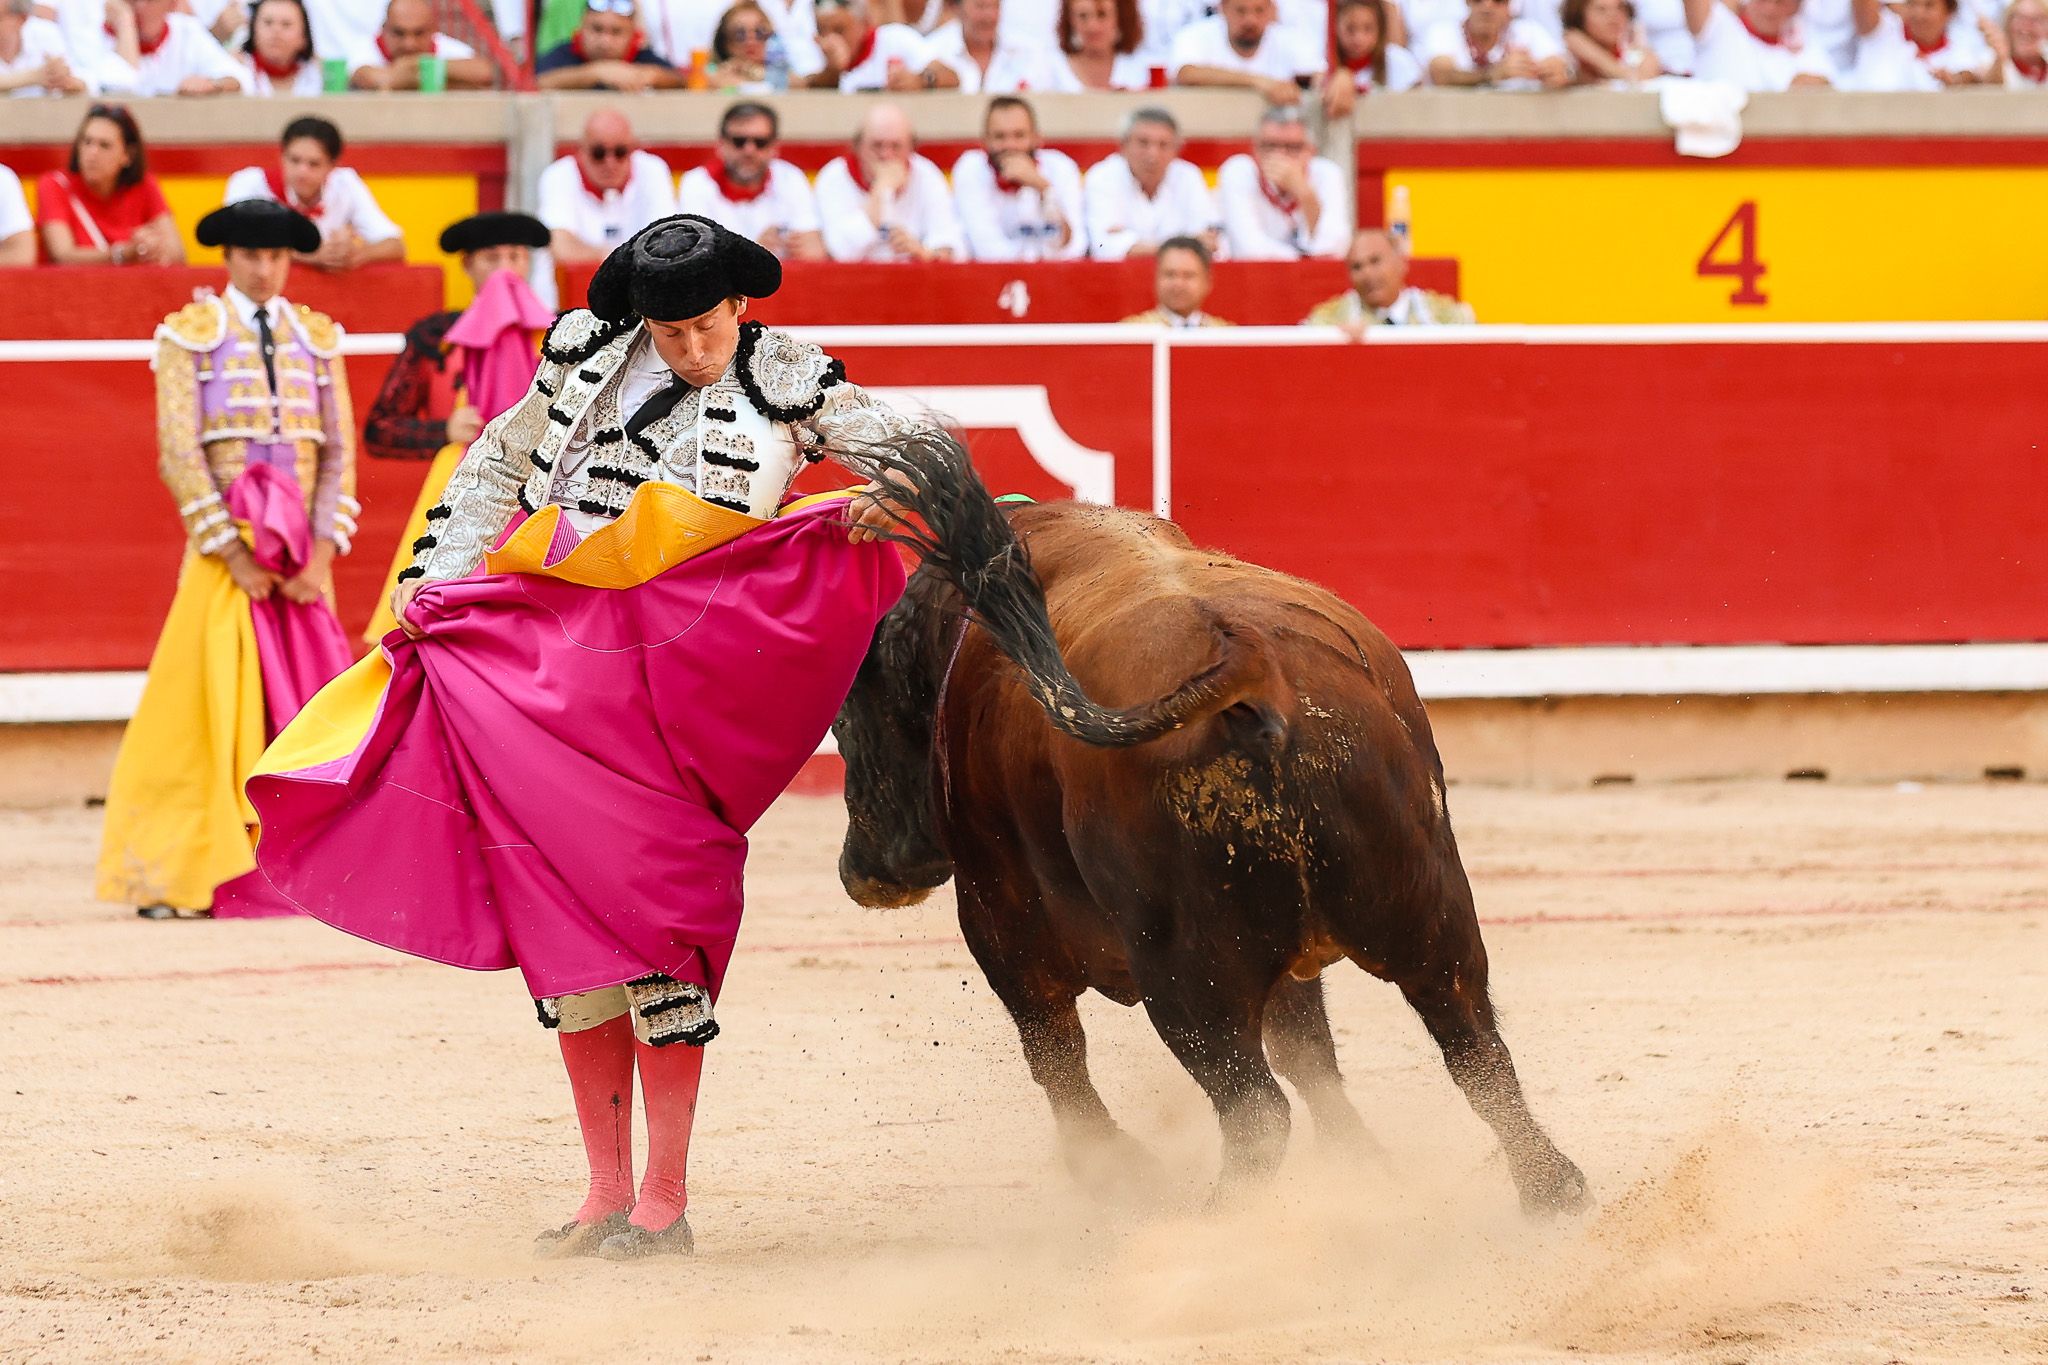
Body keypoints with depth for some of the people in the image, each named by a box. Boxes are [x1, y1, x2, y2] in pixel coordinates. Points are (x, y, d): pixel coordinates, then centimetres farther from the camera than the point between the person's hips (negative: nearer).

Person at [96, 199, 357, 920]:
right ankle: (171, 878, -6)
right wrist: (234, 556, -11)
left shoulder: (317, 338, 12)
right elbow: (179, 454, -5)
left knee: (305, 715, 0)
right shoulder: (190, 334, 2)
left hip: (302, 559, 3)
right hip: (223, 550, -3)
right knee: (206, 707, -9)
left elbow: (339, 452, 8)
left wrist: (321, 555, -5)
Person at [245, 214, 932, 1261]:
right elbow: (498, 467, 23)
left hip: (670, 687, -4)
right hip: (541, 670, 4)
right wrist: (434, 578, 14)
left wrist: (880, 502, -16)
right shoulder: (588, 356, 11)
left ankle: (664, 1202, -3)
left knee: (650, 913, -10)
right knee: (558, 918, 4)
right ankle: (605, 1194, 13)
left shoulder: (785, 381, 4)